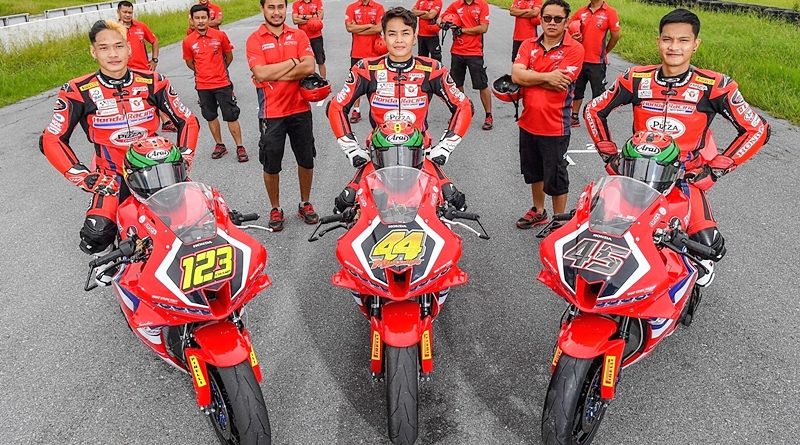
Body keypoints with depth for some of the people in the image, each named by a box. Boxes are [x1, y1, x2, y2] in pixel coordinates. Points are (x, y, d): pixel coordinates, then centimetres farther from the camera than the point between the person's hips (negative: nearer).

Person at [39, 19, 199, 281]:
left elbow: (188, 121, 3)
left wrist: (183, 160, -8)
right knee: (96, 234, -21)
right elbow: (51, 140, -7)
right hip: (111, 176, -2)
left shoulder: (152, 82, -5)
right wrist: (84, 177, -16)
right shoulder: (79, 92, -9)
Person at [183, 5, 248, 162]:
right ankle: (219, 145, 26)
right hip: (203, 86, 2)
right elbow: (189, 63, 11)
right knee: (210, 117, 12)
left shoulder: (220, 35, -7)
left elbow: (229, 56, 7)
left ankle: (240, 147, 8)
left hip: (222, 83, -2)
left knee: (231, 116, 0)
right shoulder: (188, 41, -4)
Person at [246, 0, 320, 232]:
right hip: (272, 113, -2)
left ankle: (305, 204, 31)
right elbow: (261, 73, -18)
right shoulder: (255, 39, -4)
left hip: (300, 109, 3)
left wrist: (275, 74, -16)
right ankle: (275, 209, 25)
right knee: (271, 166, 7)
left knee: (306, 160, 13)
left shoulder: (299, 36, 4)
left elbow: (309, 67, -12)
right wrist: (293, 62, -12)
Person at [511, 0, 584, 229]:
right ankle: (538, 211, 42)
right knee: (533, 171, 22)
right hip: (528, 122, 6)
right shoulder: (528, 45, 4)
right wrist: (546, 77, -20)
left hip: (555, 126, -5)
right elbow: (516, 75, -11)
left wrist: (529, 77, -12)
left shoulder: (574, 49, -10)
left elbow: (559, 85, -21)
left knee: (555, 177, 6)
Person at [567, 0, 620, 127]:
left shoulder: (610, 12, -8)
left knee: (598, 92, 4)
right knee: (576, 89, 16)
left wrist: (604, 52, 6)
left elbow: (615, 36, -4)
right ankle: (574, 118, 30)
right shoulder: (581, 12, 3)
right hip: (579, 59, 5)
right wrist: (573, 37, -6)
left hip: (597, 61, -4)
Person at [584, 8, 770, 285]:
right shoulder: (636, 79, -2)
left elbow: (757, 130, -3)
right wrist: (610, 156, 3)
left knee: (708, 246, -19)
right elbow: (593, 111, 9)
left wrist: (716, 169, -8)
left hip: (687, 177, -2)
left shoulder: (714, 86, -9)